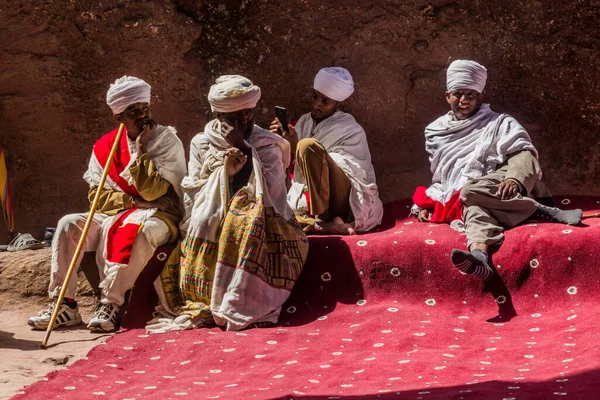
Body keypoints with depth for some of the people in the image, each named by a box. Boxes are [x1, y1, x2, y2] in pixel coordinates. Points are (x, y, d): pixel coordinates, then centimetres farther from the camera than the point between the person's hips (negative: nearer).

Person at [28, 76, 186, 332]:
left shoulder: (167, 140, -6)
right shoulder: (106, 146, 6)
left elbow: (152, 192, -15)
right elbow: (97, 194, 2)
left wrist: (141, 149, -16)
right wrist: (132, 201, -14)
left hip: (159, 216, -4)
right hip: (116, 213, 4)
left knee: (141, 231, -39)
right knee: (69, 224, -18)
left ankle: (111, 305, -35)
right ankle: (64, 304, -19)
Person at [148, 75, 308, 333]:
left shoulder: (267, 146, 6)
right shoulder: (201, 144, 11)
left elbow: (270, 190, -11)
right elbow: (193, 195, 2)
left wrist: (243, 147, -13)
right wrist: (224, 170, -13)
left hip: (257, 222, -2)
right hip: (210, 224, 2)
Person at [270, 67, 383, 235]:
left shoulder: (350, 131, -3)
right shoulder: (305, 122, 14)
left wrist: (296, 148, -18)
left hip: (351, 202, -6)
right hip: (313, 200, 6)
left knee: (308, 145, -26)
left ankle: (323, 220, -22)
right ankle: (327, 224, -28)